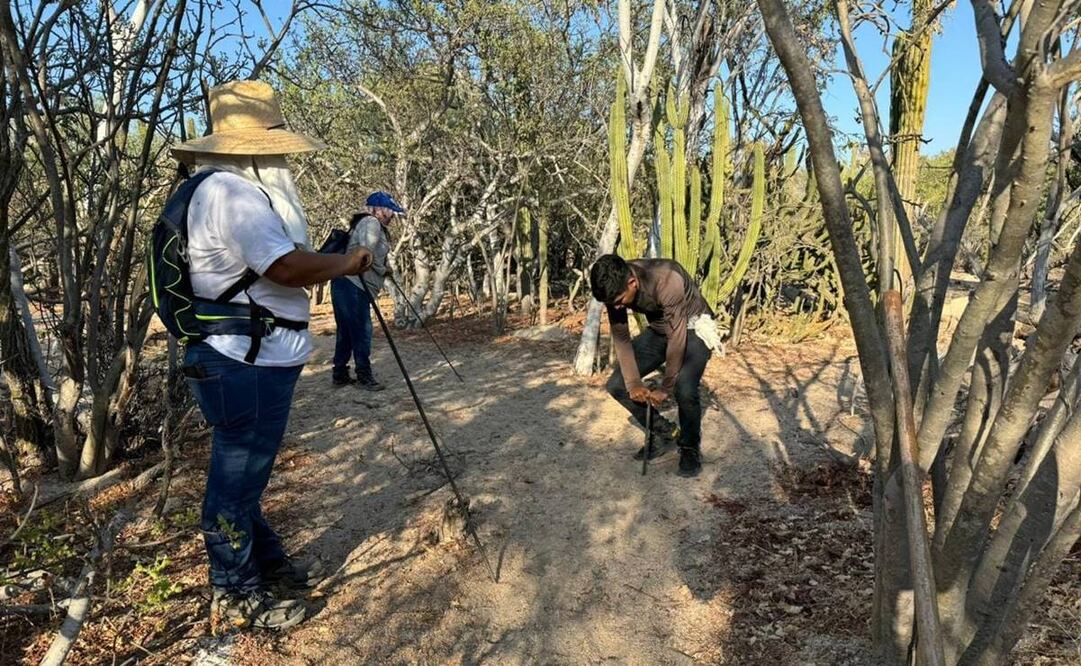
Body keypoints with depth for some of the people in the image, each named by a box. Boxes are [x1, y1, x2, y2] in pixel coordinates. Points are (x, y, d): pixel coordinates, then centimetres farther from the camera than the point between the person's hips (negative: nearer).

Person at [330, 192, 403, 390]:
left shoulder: (374, 225, 23)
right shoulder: (370, 222, -9)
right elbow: (367, 252, -20)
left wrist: (384, 268, 4)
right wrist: (383, 270, -7)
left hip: (351, 285, 10)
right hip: (353, 285, -10)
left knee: (347, 331, 15)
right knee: (362, 331, -4)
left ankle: (340, 374, 23)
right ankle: (364, 375, 3)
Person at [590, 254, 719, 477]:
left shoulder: (667, 281, -38)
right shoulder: (616, 287, -20)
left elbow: (677, 338, -31)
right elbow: (620, 337, -11)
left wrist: (665, 388, -24)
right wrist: (633, 383, -18)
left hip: (692, 329, -6)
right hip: (657, 330, 6)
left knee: (685, 390, -28)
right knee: (617, 385, -5)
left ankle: (690, 447, 0)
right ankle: (665, 434, 12)